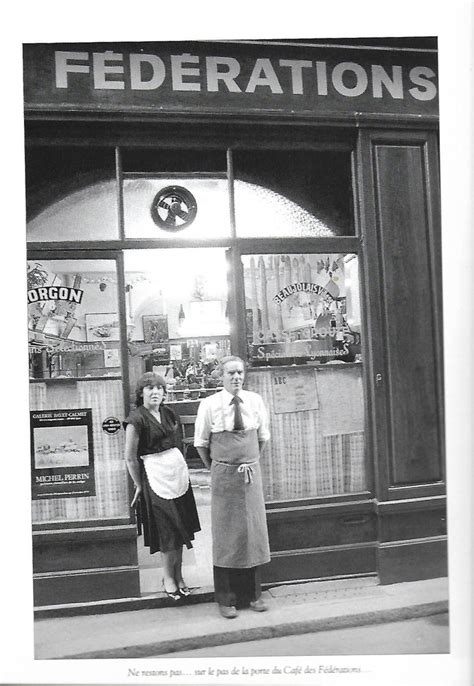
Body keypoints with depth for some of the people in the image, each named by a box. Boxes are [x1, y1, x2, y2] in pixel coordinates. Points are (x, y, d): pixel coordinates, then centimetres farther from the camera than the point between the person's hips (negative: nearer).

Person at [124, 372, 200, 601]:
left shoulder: (168, 413, 7)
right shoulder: (137, 419, -12)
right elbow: (130, 457, -10)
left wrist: (179, 464, 13)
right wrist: (139, 486, -5)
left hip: (178, 469, 6)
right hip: (154, 473, -6)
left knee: (179, 527, 9)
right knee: (166, 530, 1)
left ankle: (177, 575, 20)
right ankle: (168, 577, 17)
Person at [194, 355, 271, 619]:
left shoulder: (255, 401, -1)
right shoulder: (209, 405, -9)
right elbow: (201, 443, 1)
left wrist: (250, 464, 12)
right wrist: (216, 469, 6)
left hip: (251, 475, 3)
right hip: (223, 477, -3)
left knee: (254, 532, 10)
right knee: (226, 535, 5)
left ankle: (253, 594, 26)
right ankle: (226, 599, 18)